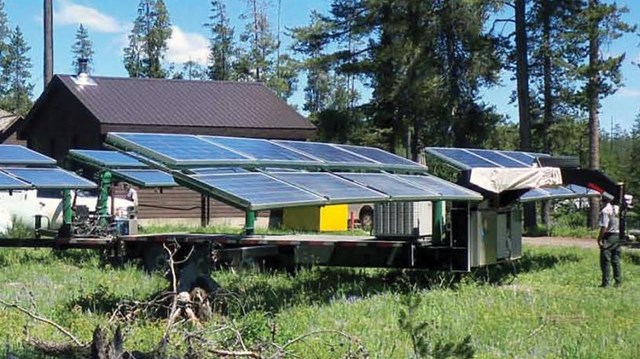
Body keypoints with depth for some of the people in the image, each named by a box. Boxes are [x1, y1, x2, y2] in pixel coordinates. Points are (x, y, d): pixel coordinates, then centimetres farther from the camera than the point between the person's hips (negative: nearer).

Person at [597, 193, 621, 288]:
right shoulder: (618, 209, 8)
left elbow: (604, 227, -19)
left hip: (608, 237, -7)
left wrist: (599, 239, -13)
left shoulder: (605, 211, -15)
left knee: (605, 261, -1)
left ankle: (606, 283, -2)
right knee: (616, 260, 14)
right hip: (618, 236, 7)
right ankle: (618, 282, 16)